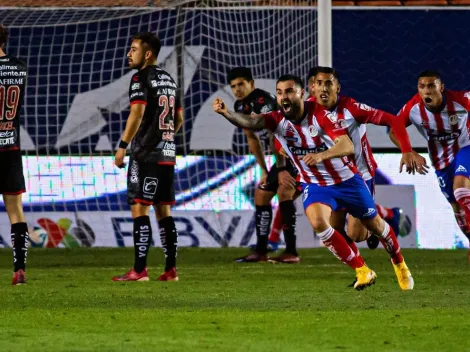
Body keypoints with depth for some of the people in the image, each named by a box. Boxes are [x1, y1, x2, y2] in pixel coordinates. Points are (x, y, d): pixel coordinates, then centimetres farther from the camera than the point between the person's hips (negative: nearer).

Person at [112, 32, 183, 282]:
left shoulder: (141, 78, -8)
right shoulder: (169, 80, 16)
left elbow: (137, 112, -19)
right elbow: (179, 119, 22)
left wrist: (123, 146, -18)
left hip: (146, 154, -8)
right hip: (168, 153, 8)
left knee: (139, 208, -8)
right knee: (163, 210, 11)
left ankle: (139, 270, -12)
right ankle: (170, 269, 9)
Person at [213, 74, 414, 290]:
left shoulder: (319, 114, -24)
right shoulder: (277, 120, -17)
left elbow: (348, 146, -33)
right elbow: (249, 122, -37)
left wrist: (321, 155, -51)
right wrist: (225, 113, -57)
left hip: (346, 180, -2)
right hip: (315, 185, 2)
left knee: (375, 225, 12)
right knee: (317, 222, -26)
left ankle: (399, 263, 44)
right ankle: (362, 271, -11)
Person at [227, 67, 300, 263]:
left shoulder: (263, 102, -23)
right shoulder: (240, 107, 7)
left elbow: (273, 137, -28)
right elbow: (253, 140, 15)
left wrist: (281, 169, -31)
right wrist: (265, 171, 14)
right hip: (283, 156, 10)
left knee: (284, 192, -24)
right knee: (261, 195, 12)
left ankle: (291, 252, -27)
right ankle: (261, 251, 19)